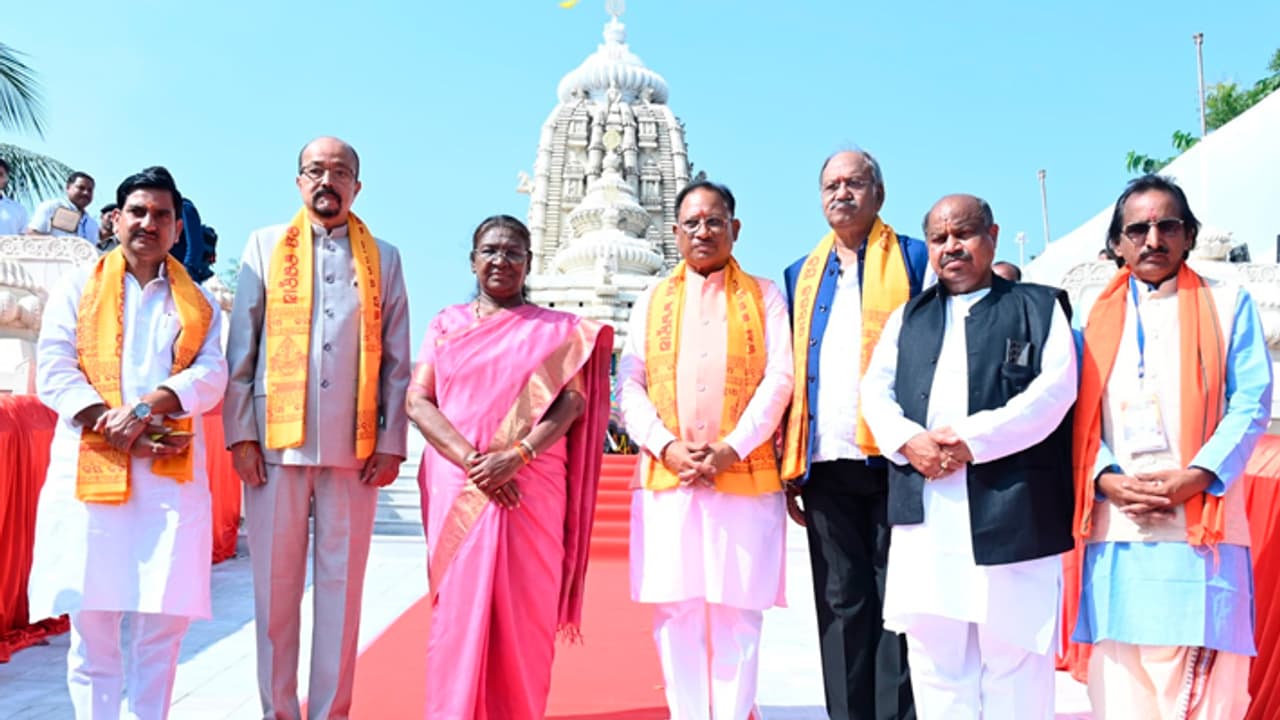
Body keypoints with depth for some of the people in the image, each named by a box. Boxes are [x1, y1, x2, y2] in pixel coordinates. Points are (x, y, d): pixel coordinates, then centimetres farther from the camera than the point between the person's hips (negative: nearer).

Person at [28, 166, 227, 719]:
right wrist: (112, 424, -12)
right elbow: (52, 372, 2)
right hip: (90, 470, 0)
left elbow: (212, 375, 2)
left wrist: (147, 407, -15)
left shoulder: (198, 303, 16)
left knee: (162, 622, -2)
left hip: (172, 476, 1)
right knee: (92, 621, 0)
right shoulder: (78, 288, 14)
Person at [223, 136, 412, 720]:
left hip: (354, 447, 0)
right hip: (277, 441, 0)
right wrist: (240, 434, -1)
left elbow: (396, 361, 9)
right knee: (275, 583, 4)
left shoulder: (384, 259, 12)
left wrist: (392, 443, 1)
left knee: (342, 583, 4)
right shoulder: (266, 246, 11)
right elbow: (241, 348, 7)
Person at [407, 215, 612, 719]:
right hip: (458, 490, 1)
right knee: (458, 610, 1)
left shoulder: (557, 330, 9)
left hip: (532, 491, -1)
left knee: (525, 613, 2)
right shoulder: (446, 324, 12)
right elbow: (418, 401, 2)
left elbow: (572, 401, -2)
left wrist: (516, 456, -17)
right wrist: (470, 460, -13)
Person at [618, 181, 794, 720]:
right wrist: (665, 446, -10)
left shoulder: (764, 296, 9)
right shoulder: (652, 300, 14)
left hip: (745, 475, -2)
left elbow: (778, 379, -1)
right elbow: (630, 384, 6)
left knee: (737, 612, 2)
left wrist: (731, 448, -13)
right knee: (675, 611, 3)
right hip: (667, 478, 2)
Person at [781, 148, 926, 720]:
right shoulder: (800, 275, 18)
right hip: (825, 462, 4)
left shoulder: (915, 259, 7)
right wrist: (787, 465, 9)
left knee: (897, 601, 2)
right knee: (841, 603, 8)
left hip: (896, 458, -3)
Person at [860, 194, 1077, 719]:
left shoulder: (1039, 307, 9)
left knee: (1014, 652, 1)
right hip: (926, 511, 4)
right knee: (934, 650, 7)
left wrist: (972, 438, -14)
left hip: (1014, 509, -3)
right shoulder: (908, 316, 21)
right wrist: (908, 439, -9)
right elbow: (876, 389, 11)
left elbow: (1055, 388, -5)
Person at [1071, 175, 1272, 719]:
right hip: (1115, 531, 2)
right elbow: (1078, 416, 9)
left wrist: (1194, 478, -13)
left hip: (1200, 526, -2)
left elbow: (1252, 404, 1)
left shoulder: (1228, 304, 10)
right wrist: (1107, 480, -9)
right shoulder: (1096, 316, 15)